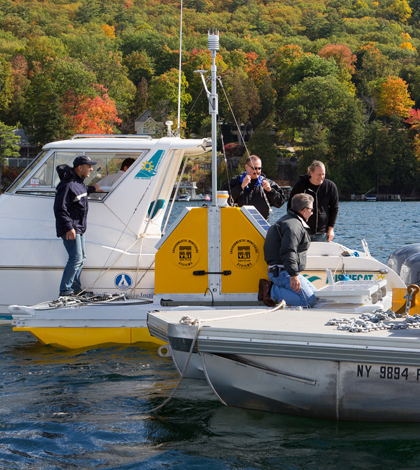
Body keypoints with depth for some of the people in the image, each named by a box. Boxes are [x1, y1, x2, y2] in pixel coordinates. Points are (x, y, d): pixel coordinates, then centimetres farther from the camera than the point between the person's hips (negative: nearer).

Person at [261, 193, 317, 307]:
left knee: (314, 293, 12)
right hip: (283, 272, -11)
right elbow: (288, 252, -27)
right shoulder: (293, 225, -15)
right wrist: (293, 275, -31)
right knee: (309, 300, -18)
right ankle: (273, 292, -13)